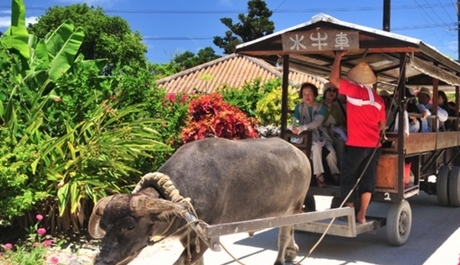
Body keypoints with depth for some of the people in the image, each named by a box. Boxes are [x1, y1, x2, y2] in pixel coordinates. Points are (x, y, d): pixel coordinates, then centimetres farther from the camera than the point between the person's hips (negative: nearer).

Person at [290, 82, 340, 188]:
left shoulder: (321, 107, -3)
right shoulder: (299, 107, 1)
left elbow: (316, 123, -19)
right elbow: (295, 123, -8)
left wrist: (302, 128, -35)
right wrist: (294, 128, -34)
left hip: (319, 134, 1)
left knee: (331, 151, -25)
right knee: (317, 147, -33)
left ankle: (335, 174, -1)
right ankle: (319, 175, -26)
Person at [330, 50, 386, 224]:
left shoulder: (354, 90, -8)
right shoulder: (378, 98, 10)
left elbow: (334, 79, -7)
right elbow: (382, 125, 17)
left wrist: (339, 56, 0)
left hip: (356, 145, -5)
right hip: (374, 145, 6)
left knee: (347, 178, 8)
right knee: (367, 179, 7)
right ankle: (362, 215, 7)